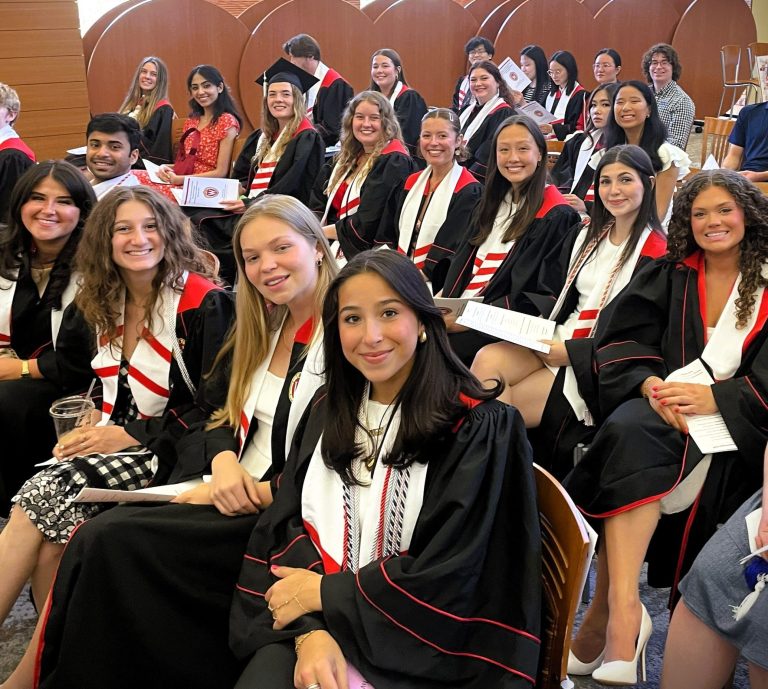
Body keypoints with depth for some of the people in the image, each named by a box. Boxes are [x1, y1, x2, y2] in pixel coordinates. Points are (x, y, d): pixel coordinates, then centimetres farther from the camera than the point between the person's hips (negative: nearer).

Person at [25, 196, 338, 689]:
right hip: (235, 497, 7)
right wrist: (224, 460, -8)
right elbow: (218, 417, 14)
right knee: (99, 537, -16)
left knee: (110, 543, -19)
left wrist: (257, 492, -15)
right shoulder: (260, 331, 14)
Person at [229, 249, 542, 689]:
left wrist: (325, 593, -7)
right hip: (317, 623, 4)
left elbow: (450, 580, -12)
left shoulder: (481, 427, -8)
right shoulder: (329, 412, 9)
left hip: (420, 646, -4)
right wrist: (309, 631, -14)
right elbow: (288, 522, 2)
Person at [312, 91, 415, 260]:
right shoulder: (346, 158, 16)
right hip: (336, 249, 7)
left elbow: (368, 224, -16)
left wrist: (322, 232, -7)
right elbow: (319, 206, 15)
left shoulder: (394, 162, -9)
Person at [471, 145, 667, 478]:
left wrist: (571, 352, -17)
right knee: (488, 359, -24)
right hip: (555, 340, 6)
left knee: (496, 410, -21)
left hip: (600, 365, -6)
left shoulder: (656, 253, -9)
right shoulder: (586, 237, 14)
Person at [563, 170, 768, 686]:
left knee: (634, 440, -33)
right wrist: (650, 384, -15)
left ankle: (606, 610, -30)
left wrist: (714, 397, -18)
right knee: (628, 432, -35)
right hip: (660, 406, 2)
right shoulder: (667, 276, 16)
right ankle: (624, 610, -41)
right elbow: (621, 342, 5)